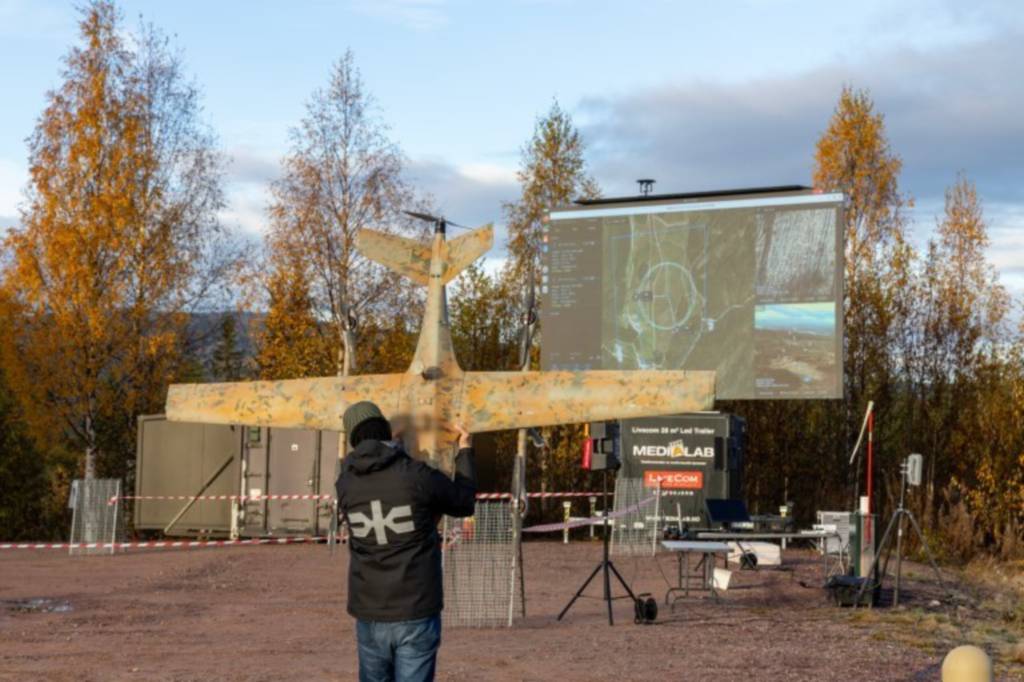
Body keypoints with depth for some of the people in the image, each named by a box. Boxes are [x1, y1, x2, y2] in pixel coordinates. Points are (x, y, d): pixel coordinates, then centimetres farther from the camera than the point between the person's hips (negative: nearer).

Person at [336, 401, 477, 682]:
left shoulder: (346, 483, 0)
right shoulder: (417, 475, -11)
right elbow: (464, 504, 7)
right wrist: (465, 452, 20)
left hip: (370, 615, 4)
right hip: (416, 615, -4)